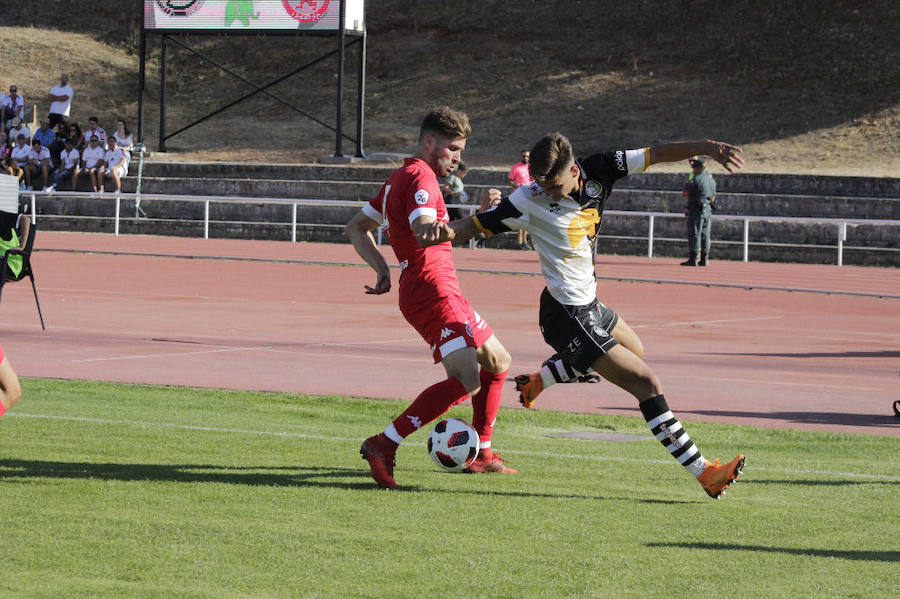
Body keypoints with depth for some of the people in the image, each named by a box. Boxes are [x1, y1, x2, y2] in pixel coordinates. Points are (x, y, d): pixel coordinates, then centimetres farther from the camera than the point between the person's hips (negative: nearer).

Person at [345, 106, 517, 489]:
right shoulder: (420, 175, -10)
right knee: (465, 382, -23)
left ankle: (480, 453, 25)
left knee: (497, 362, 20)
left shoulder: (399, 178, 21)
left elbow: (356, 229, 26)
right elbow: (426, 235, -26)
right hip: (433, 289, -11)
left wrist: (382, 268, 15)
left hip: (445, 292, 11)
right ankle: (384, 445, -25)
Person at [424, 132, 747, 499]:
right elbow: (479, 224, -16)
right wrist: (449, 232, -37)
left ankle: (535, 383, 45)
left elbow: (656, 154, -7)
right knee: (646, 383, -11)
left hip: (588, 304, 9)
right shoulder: (529, 201, -22)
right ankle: (704, 473, -7)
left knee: (634, 349, 38)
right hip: (568, 317, -9)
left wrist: (705, 148, -16)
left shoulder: (597, 172, -9)